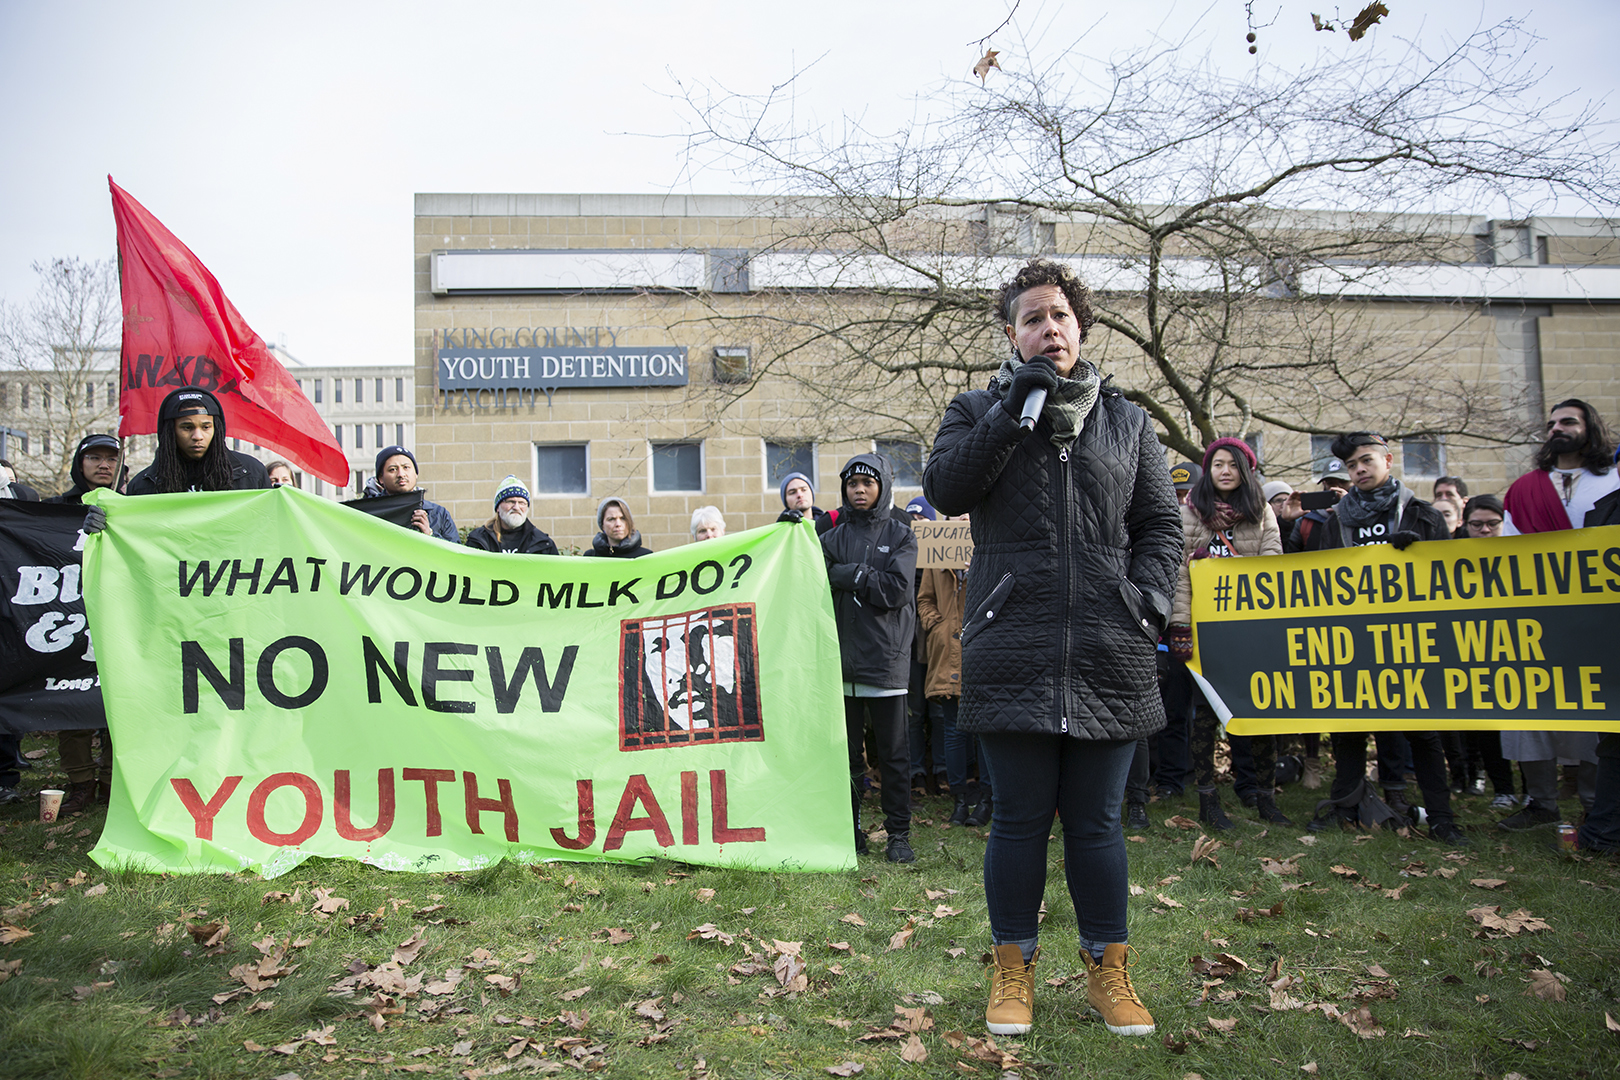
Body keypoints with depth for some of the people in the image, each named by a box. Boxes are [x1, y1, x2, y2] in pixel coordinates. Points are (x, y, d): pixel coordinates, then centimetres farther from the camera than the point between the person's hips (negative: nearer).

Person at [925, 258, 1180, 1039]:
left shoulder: (1126, 421, 15)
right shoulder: (979, 411, 9)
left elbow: (1160, 523, 14)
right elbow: (944, 491, -8)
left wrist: (1150, 598, -1)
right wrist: (1014, 411, -13)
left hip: (1109, 654, 2)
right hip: (1013, 652, -1)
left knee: (1096, 822, 10)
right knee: (1020, 819, 5)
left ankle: (1107, 969, 25)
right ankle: (1013, 969, 22)